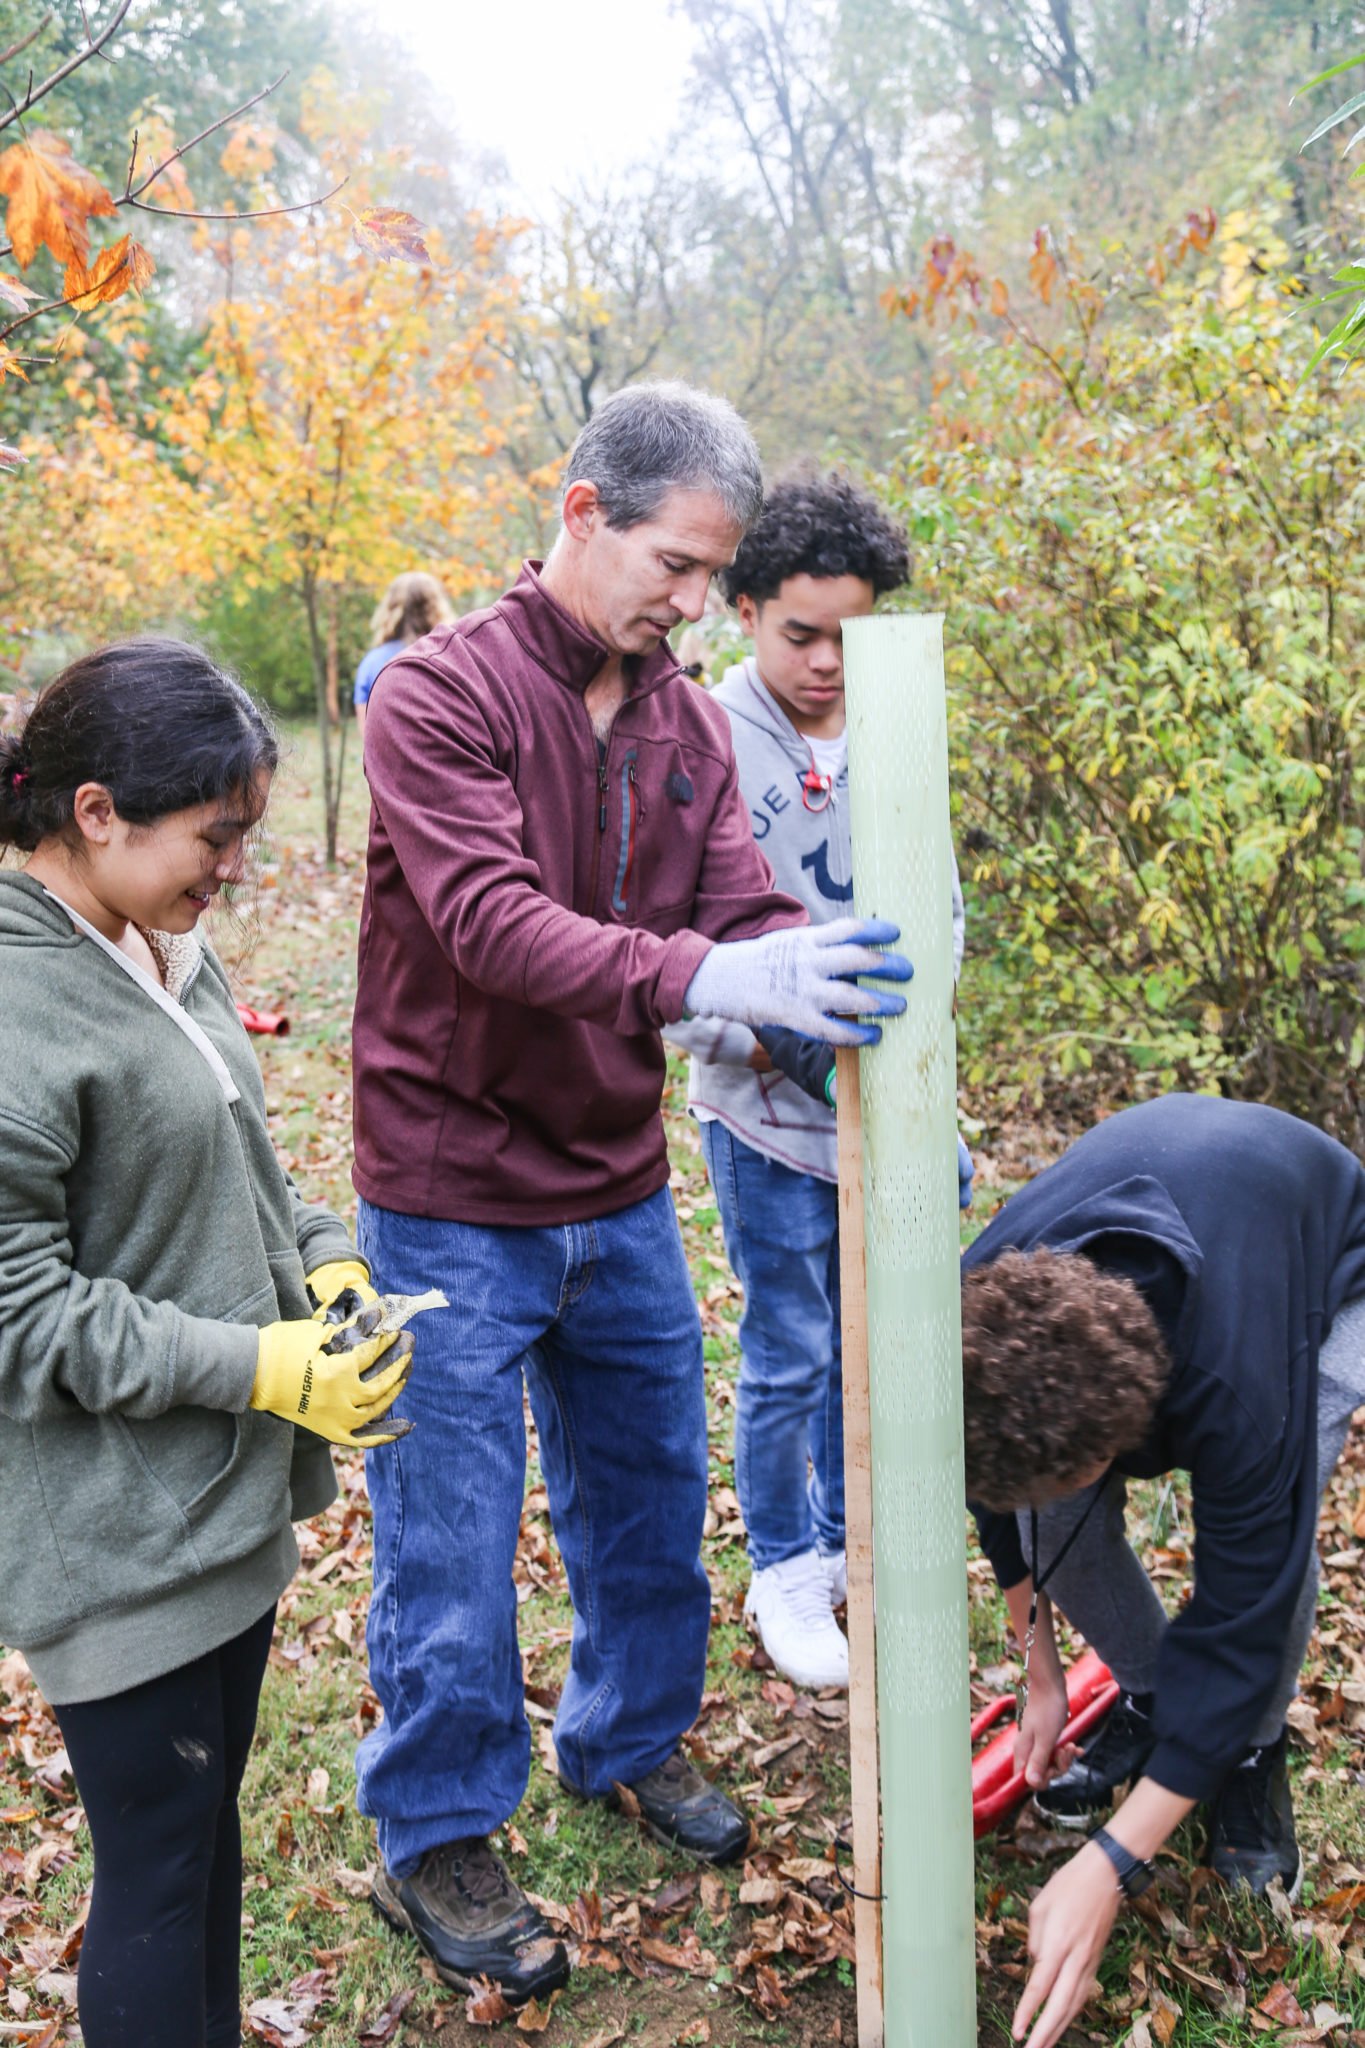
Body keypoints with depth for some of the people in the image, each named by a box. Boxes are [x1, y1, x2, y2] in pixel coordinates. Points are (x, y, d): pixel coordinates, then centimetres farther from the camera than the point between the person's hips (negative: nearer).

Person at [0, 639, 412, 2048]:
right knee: (158, 1871, 8)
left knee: (210, 1821, 23)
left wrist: (320, 1257, 0)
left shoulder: (165, 950, 4)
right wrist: (258, 1366, -22)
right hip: (115, 1544, -8)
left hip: (228, 1501, 8)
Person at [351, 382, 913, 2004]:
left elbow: (750, 914, -3)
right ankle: (434, 1843, 29)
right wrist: (700, 976, -43)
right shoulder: (440, 694, -16)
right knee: (453, 1541, 7)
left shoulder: (686, 725, 3)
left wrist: (869, 1055, -21)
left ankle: (629, 1737, 45)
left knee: (648, 1492, 20)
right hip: (455, 1209, -6)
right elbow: (491, 923, -29)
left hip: (620, 1198, 6)